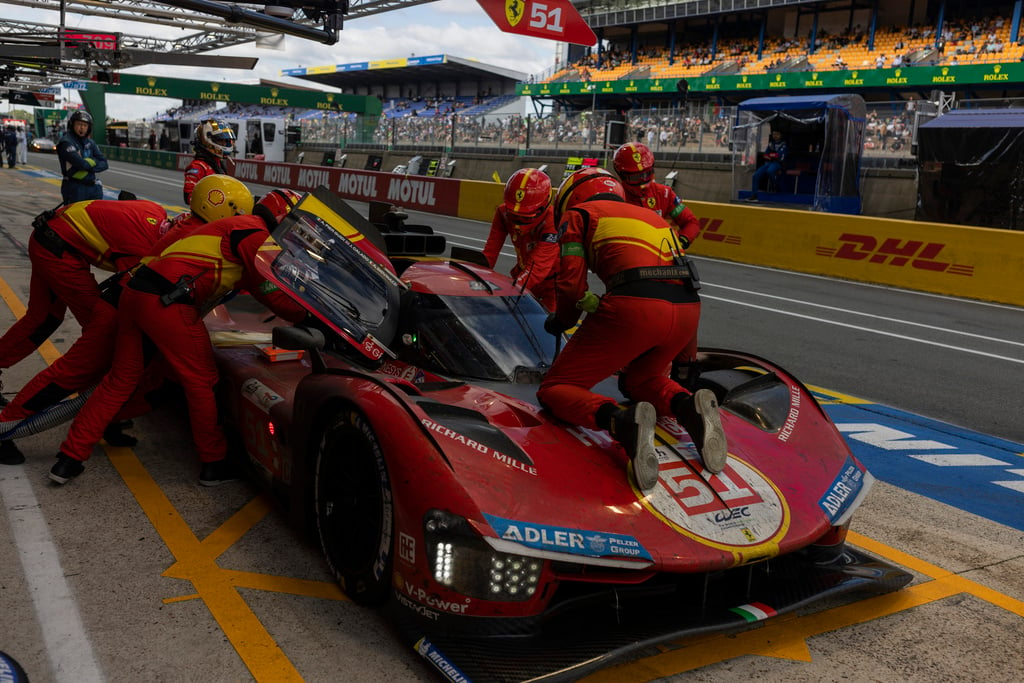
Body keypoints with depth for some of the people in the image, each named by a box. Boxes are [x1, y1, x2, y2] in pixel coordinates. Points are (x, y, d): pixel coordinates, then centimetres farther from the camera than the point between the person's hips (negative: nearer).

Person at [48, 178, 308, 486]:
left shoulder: (235, 225, 28)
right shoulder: (257, 233, -1)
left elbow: (251, 281, 34)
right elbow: (272, 292, -2)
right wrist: (306, 316, 7)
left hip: (134, 292, 9)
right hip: (168, 302, -9)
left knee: (121, 378, 16)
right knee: (201, 382, 4)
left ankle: (69, 459, 20)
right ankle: (215, 464, 17)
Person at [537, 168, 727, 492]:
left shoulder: (578, 213, 17)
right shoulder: (651, 215, 34)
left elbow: (571, 285, 5)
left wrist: (560, 322, 27)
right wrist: (686, 358, 44)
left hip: (634, 306, -6)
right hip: (688, 309, 6)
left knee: (554, 389, 8)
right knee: (639, 379, 34)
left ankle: (621, 420, -24)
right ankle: (689, 407, 0)